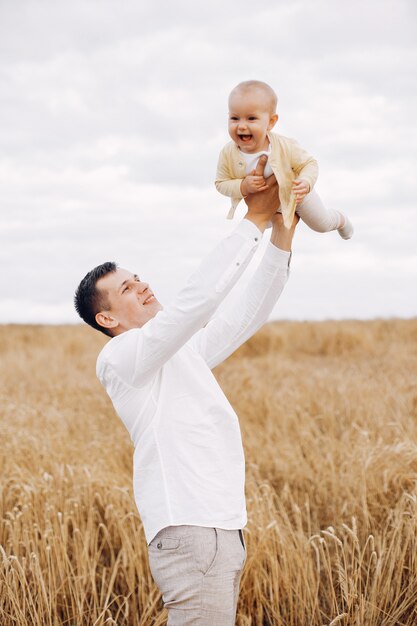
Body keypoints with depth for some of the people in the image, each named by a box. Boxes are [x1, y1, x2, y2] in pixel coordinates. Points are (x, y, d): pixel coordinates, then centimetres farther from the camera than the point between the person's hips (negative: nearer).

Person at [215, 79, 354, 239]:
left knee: (322, 224, 17)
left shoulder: (285, 147, -39)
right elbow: (221, 183, -22)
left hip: (294, 193, -2)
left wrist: (305, 182, -44)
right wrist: (242, 187, -41)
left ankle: (340, 219, 54)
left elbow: (309, 163, -24)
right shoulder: (228, 154, -34)